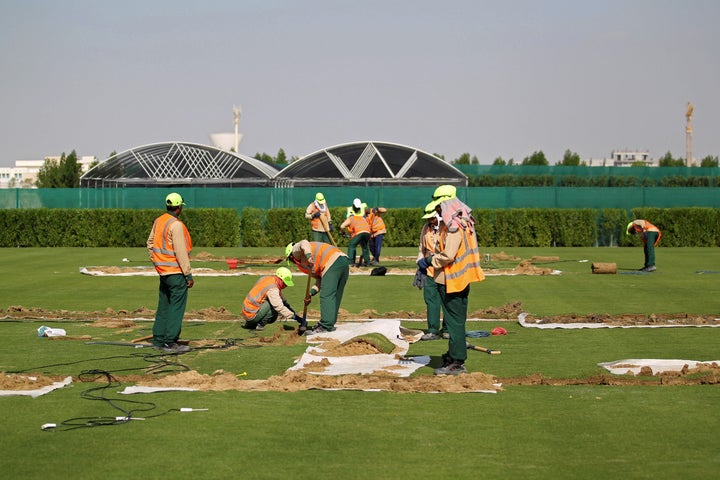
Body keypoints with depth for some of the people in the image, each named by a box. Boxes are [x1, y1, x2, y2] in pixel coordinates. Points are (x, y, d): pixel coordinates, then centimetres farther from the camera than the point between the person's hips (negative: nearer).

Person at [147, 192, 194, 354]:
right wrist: (189, 274, -15)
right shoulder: (176, 225, -16)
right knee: (177, 307, -4)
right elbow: (180, 252, -18)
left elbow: (150, 244, 17)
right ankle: (170, 342, -5)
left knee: (163, 307, 15)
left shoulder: (158, 221, 9)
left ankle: (158, 340, 19)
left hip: (163, 271, 9)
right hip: (176, 272, -9)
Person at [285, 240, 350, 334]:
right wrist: (310, 293, 14)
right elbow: (320, 280, 25)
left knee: (326, 296, -9)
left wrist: (308, 256, -29)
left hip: (332, 262, -10)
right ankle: (329, 324, 19)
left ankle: (325, 326, -13)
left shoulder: (296, 250, 14)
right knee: (335, 297, 14)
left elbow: (304, 243, -11)